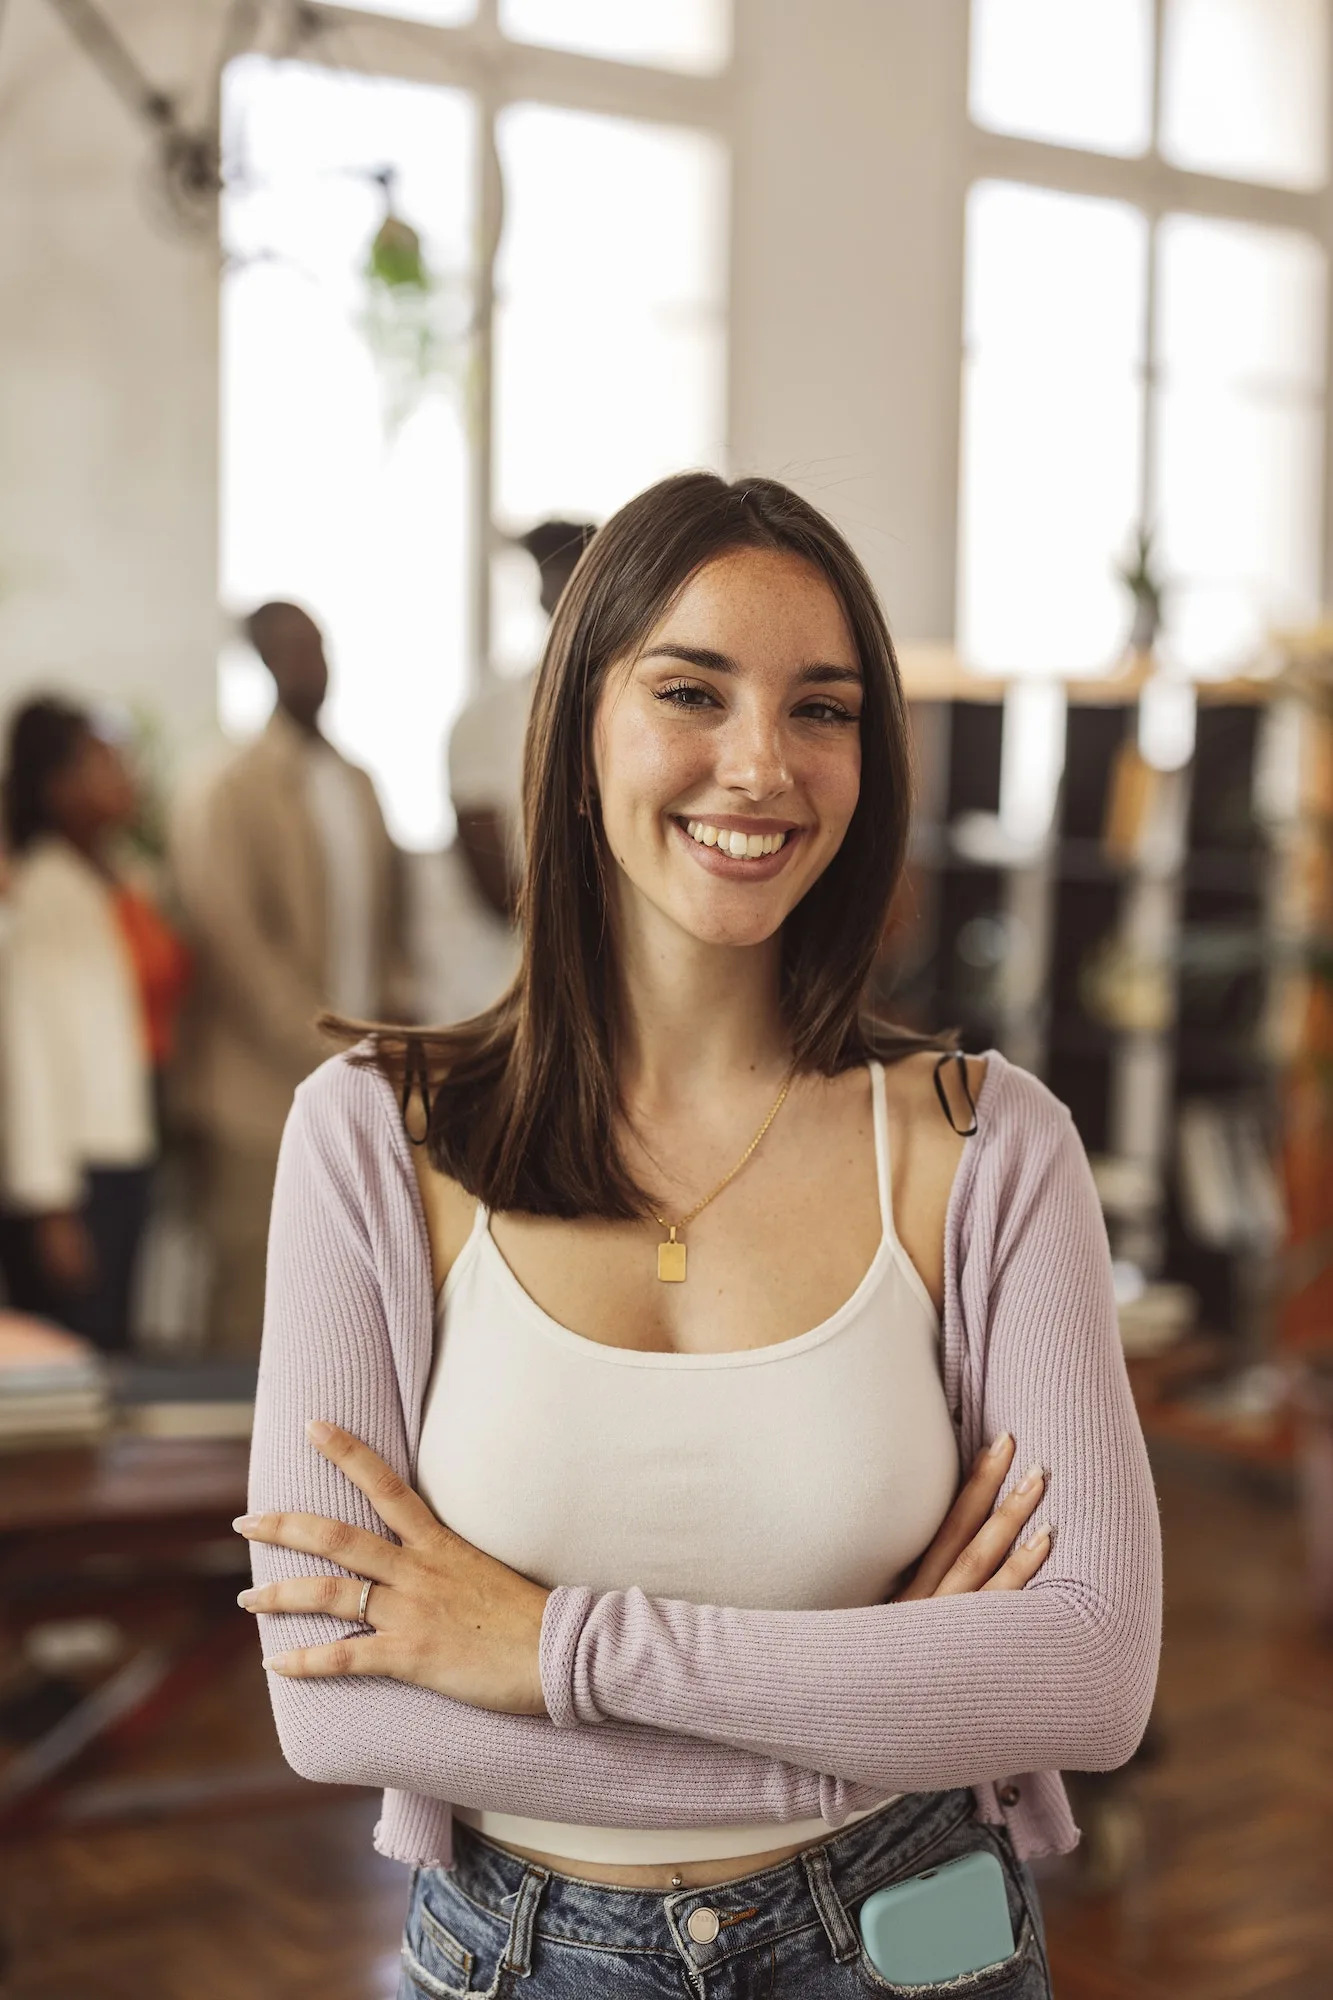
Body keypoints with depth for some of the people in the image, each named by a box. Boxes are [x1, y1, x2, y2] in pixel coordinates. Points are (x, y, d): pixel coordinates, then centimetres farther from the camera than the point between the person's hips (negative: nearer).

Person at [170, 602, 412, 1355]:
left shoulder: (358, 784, 13)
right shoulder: (227, 792, -8)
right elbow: (237, 949, -13)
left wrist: (395, 1005, 4)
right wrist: (329, 1057, -15)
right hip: (266, 1094, -6)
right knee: (255, 1318, -1)